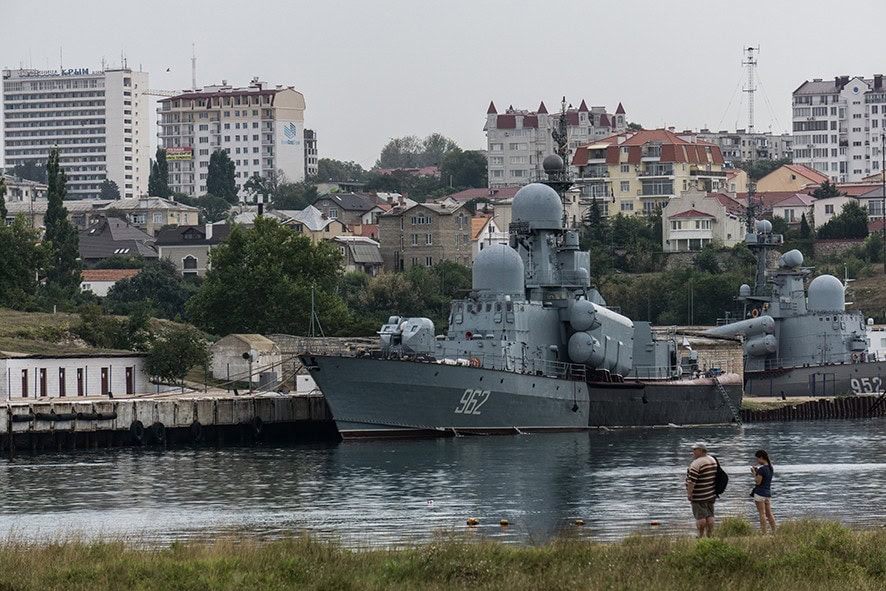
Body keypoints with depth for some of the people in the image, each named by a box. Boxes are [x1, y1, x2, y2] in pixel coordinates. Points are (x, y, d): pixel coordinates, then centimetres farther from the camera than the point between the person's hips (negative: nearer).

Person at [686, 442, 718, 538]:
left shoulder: (696, 463, -18)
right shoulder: (713, 461, 9)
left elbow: (691, 480, -23)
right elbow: (715, 476, 17)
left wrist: (689, 493, -17)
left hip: (699, 497, -8)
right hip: (711, 495, 8)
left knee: (700, 516, -3)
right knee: (710, 516, 9)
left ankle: (701, 536, 0)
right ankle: (710, 535, 10)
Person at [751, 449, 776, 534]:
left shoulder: (762, 469, -17)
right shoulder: (771, 468, 9)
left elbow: (758, 482, -16)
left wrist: (754, 473, -3)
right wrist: (757, 471, 13)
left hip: (760, 493, -8)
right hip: (768, 493, 8)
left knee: (762, 513, -5)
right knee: (769, 514, 12)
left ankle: (763, 532, -7)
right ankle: (774, 532, 12)